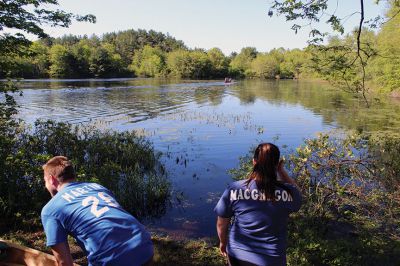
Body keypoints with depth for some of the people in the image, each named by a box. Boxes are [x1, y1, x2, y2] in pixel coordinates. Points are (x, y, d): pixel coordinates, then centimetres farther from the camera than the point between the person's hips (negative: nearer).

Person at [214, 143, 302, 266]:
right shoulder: (286, 192, -19)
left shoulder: (234, 189, -18)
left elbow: (221, 224, -6)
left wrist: (223, 242, 12)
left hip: (238, 255, 1)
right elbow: (296, 194, 7)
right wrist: (281, 171, 2)